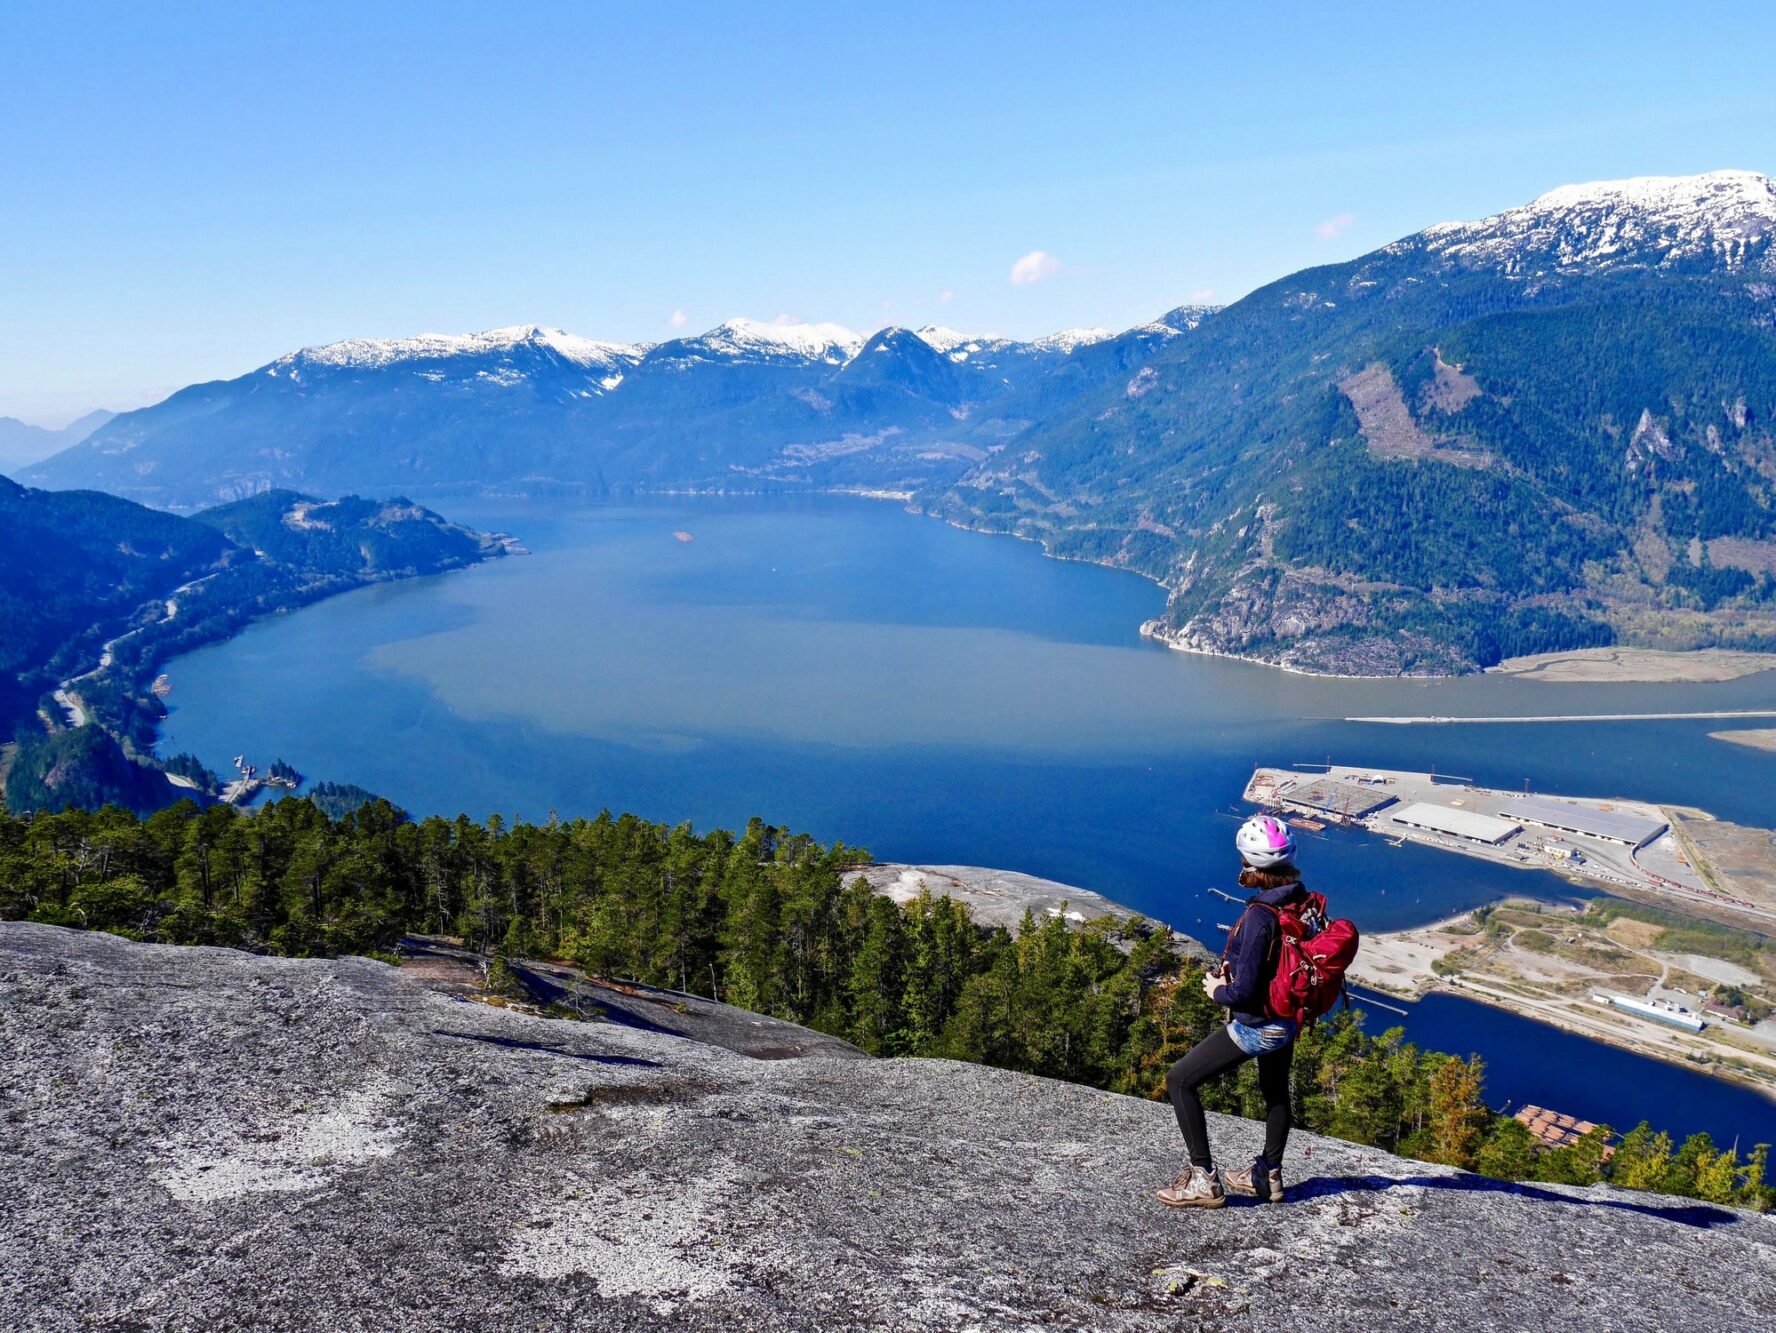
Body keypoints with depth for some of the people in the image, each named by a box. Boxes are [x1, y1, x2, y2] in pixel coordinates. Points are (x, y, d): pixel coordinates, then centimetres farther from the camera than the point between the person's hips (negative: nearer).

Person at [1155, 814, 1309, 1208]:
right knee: (1276, 1091, 28)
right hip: (1289, 1018, 9)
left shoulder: (1259, 916, -30)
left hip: (1255, 1026, -8)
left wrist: (1218, 991, -8)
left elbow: (1243, 993, -28)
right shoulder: (1303, 902, -6)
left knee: (1180, 1081, 3)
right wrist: (1236, 970, 7)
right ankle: (1269, 1175, 46)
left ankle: (1204, 1179, 5)